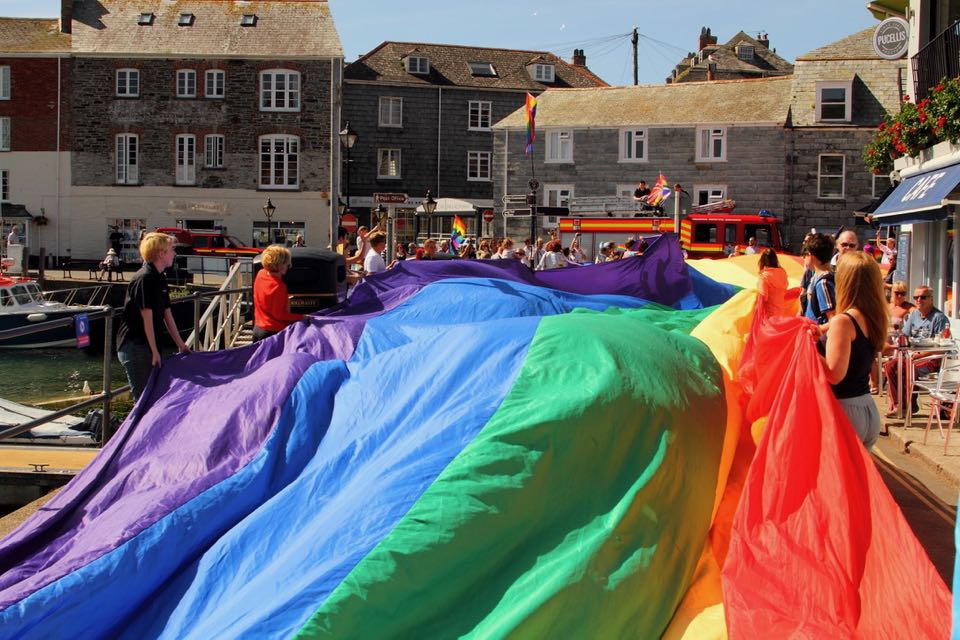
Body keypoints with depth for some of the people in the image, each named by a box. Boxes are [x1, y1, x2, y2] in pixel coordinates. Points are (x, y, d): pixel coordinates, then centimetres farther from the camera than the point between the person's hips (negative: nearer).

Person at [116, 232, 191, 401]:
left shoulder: (160, 279, 13)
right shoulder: (144, 279, -17)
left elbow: (166, 314, 17)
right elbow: (147, 317, -19)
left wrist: (180, 344, 18)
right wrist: (154, 351, -19)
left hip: (149, 346, 10)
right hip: (134, 345, -10)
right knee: (144, 396, -7)